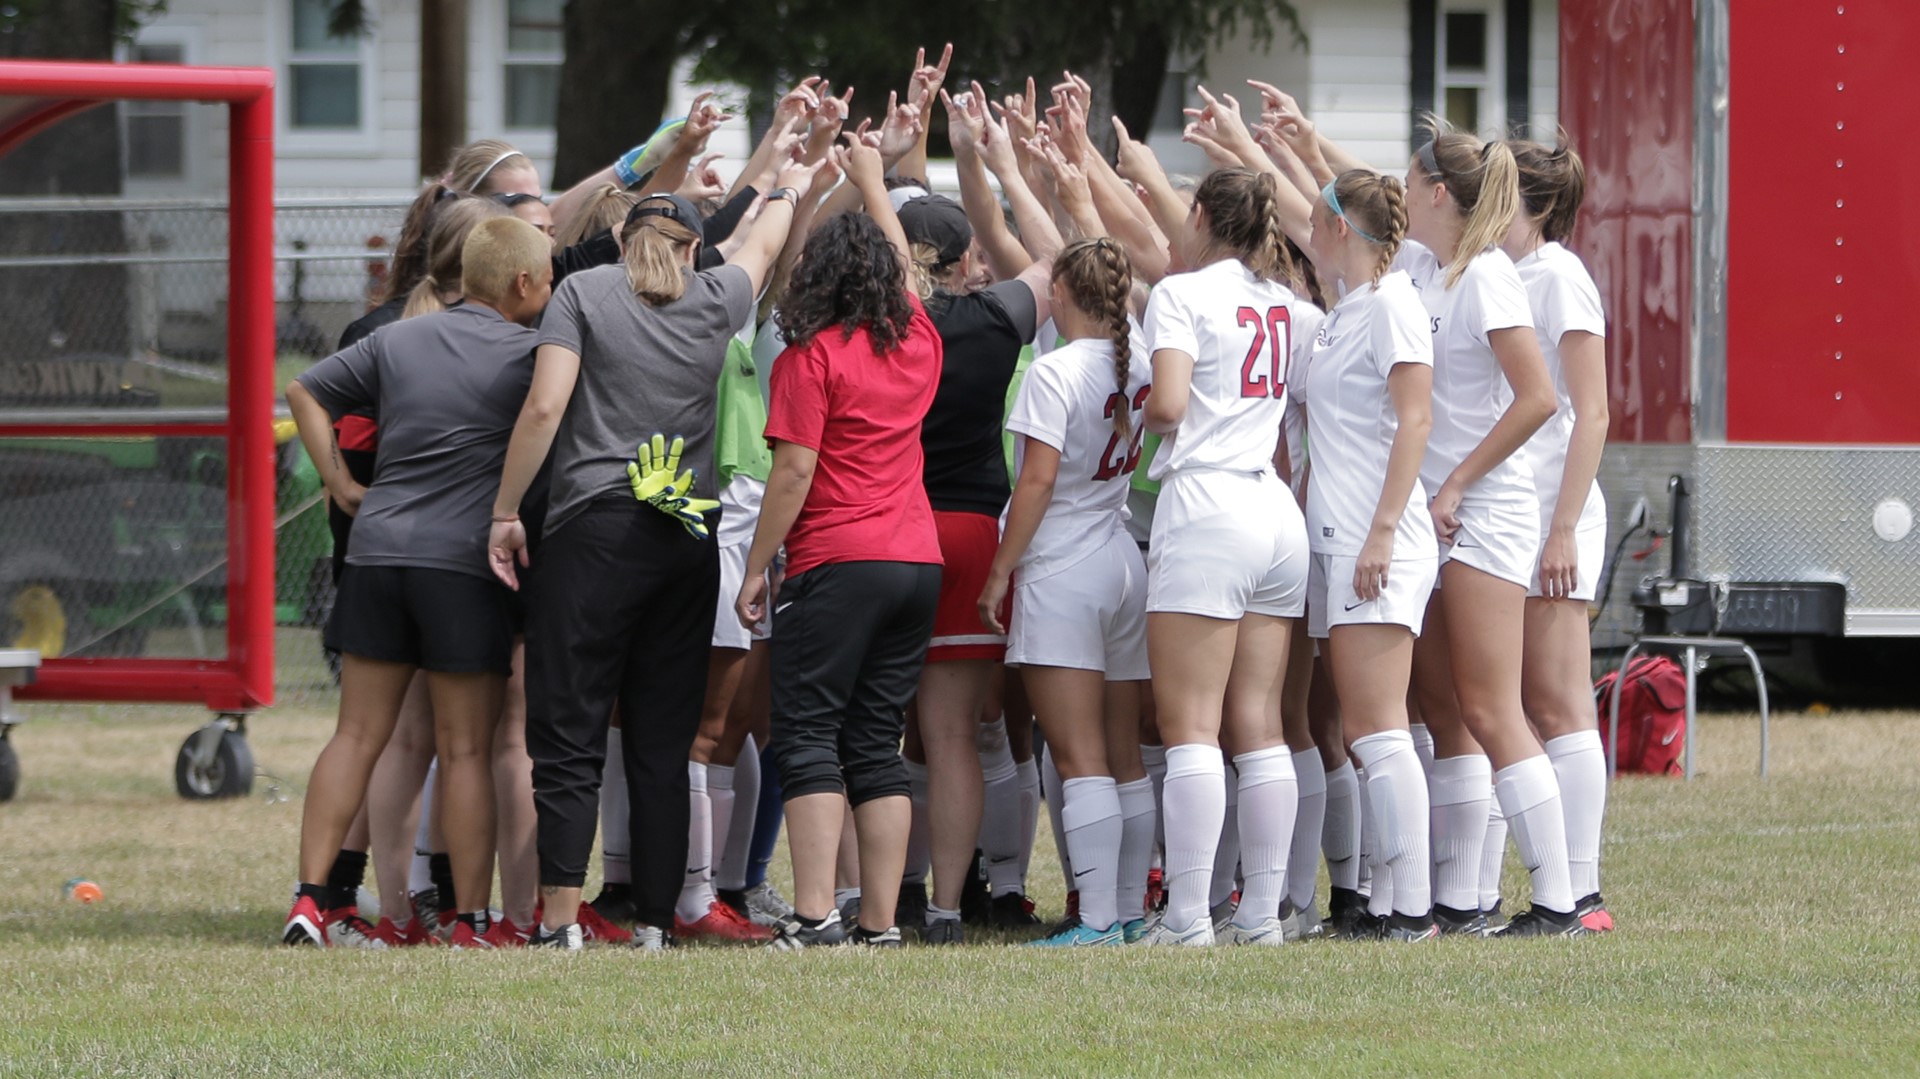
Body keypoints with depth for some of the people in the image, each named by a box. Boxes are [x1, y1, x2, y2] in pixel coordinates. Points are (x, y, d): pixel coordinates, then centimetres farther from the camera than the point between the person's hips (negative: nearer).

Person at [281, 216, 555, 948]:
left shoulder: (397, 341, 12)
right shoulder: (527, 355, -4)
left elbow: (304, 391, 17)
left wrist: (338, 482, 16)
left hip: (377, 553, 4)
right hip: (466, 561, -4)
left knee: (357, 736, 8)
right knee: (466, 750, 1)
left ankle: (310, 898, 1)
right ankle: (472, 920, 2)